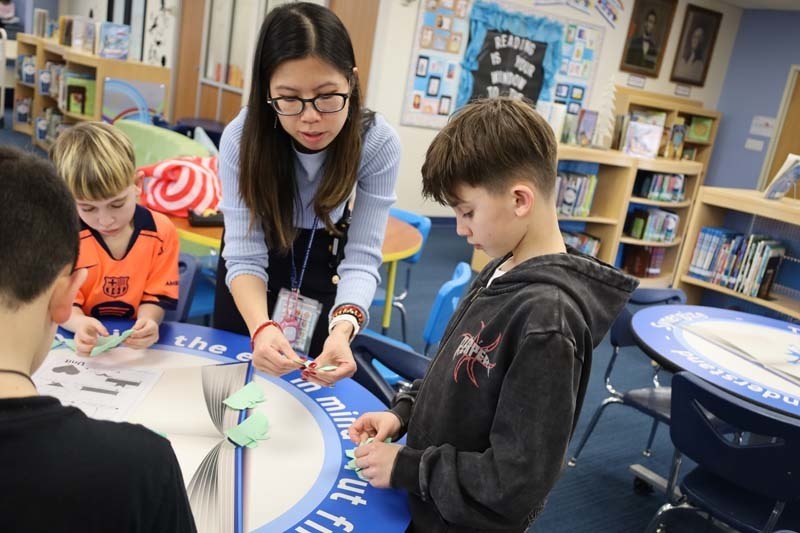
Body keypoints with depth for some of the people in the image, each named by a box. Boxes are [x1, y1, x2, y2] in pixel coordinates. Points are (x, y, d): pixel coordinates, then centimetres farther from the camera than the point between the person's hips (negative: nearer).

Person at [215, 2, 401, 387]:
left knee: (312, 380, 15)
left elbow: (362, 256, -31)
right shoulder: (241, 138, -32)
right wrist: (261, 327, -52)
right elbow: (244, 254, -32)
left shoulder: (378, 144, -32)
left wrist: (343, 328, -51)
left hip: (325, 262, 0)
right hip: (261, 260, 0)